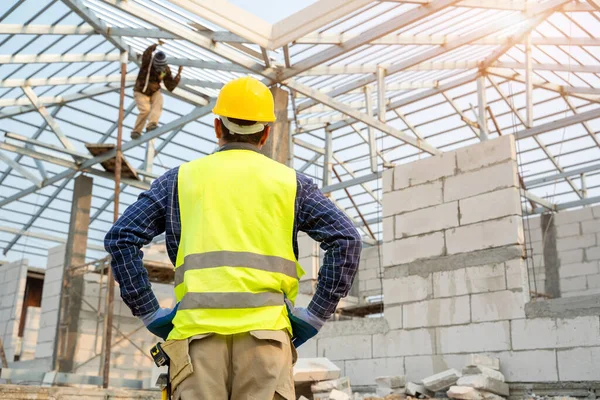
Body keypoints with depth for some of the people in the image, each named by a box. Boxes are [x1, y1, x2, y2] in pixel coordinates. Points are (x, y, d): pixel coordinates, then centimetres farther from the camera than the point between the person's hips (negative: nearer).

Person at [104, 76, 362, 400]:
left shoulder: (182, 178, 15)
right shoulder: (289, 181, 13)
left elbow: (120, 238, 8)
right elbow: (346, 241, 4)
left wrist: (149, 313, 9)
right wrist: (315, 315, 5)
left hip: (198, 328, 1)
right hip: (265, 329, 0)